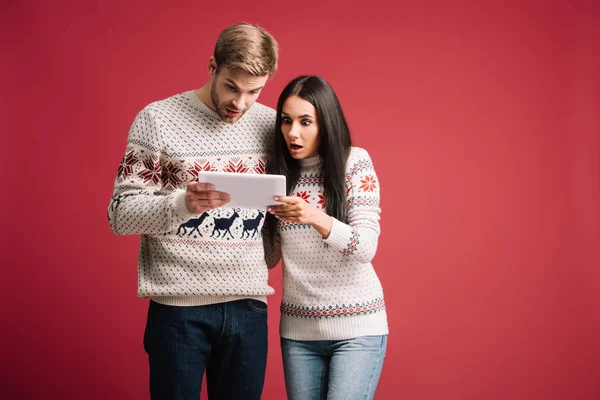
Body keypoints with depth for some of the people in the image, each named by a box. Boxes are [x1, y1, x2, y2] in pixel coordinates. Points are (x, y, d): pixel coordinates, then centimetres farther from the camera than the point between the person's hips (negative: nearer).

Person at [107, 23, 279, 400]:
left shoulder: (271, 124, 5)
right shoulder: (158, 119, -4)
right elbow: (121, 214, -8)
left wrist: (264, 263, 2)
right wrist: (183, 204, -25)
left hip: (249, 306, 3)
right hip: (179, 307, -3)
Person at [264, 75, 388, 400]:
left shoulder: (354, 162, -7)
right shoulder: (279, 172, 4)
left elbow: (366, 247, -16)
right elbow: (270, 258, 7)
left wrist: (315, 218, -32)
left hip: (356, 327, -4)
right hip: (298, 329, 4)